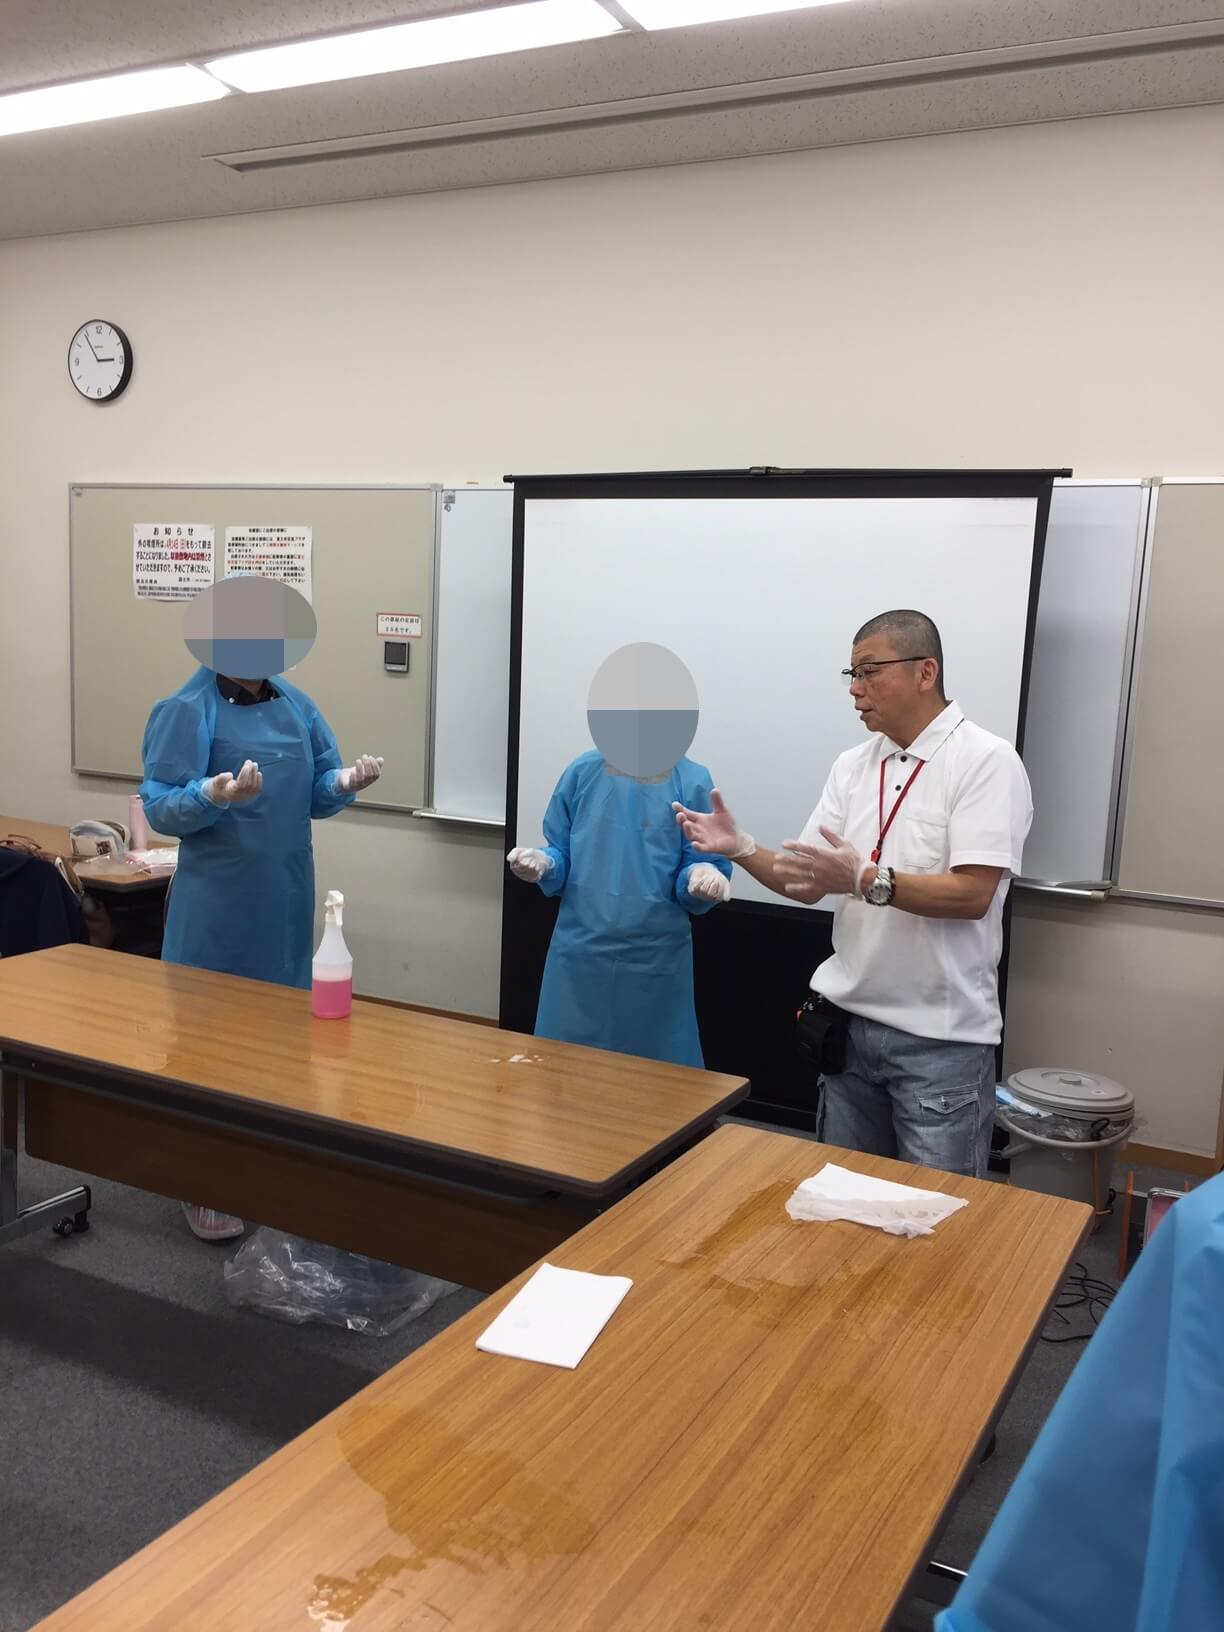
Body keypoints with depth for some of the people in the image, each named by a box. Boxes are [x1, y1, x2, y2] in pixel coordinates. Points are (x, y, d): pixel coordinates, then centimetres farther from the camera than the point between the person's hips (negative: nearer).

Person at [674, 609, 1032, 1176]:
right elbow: (808, 883, 6)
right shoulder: (851, 766, 8)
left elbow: (973, 893, -20)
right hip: (850, 1019, 6)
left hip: (940, 1036, -6)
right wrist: (741, 849, -10)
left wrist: (865, 880, -30)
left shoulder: (987, 761, -11)